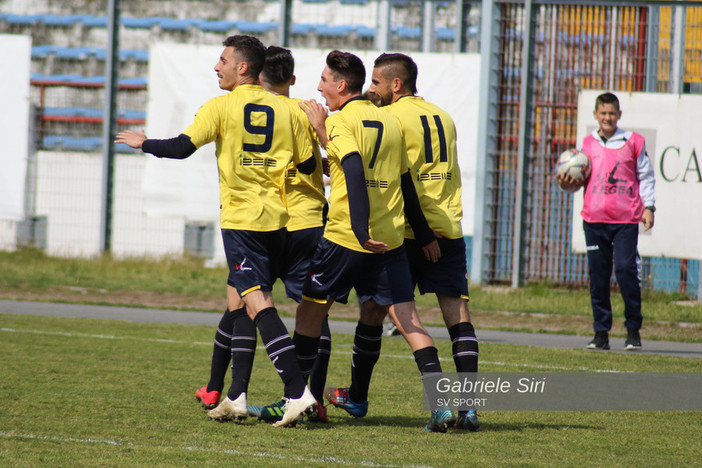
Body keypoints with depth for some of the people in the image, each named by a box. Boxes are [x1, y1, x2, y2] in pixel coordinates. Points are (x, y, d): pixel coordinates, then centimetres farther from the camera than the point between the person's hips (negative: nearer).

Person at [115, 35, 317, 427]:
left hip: (241, 219, -6)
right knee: (238, 299, 16)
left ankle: (298, 391, -25)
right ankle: (237, 398, 15)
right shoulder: (284, 110, 7)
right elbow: (308, 166, 8)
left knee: (258, 303, -11)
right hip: (277, 219, 6)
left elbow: (181, 148, -9)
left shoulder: (221, 107, -5)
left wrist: (143, 143, 9)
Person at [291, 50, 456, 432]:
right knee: (407, 318, -1)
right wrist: (425, 236, 24)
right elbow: (404, 182, 18)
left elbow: (355, 174, -20)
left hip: (344, 238, -5)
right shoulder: (390, 122, 14)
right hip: (390, 239, 5)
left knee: (310, 311, 11)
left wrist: (360, 230, -28)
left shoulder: (340, 121, -5)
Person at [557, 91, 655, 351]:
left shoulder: (633, 142, 7)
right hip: (594, 219, 3)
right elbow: (580, 180, 19)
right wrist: (567, 184, -2)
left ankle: (633, 329, 2)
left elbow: (646, 176, 10)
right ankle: (601, 332, 10)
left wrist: (648, 206, 1)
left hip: (626, 219, -3)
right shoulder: (586, 144, 12)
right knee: (598, 274, 2)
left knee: (626, 269, -12)